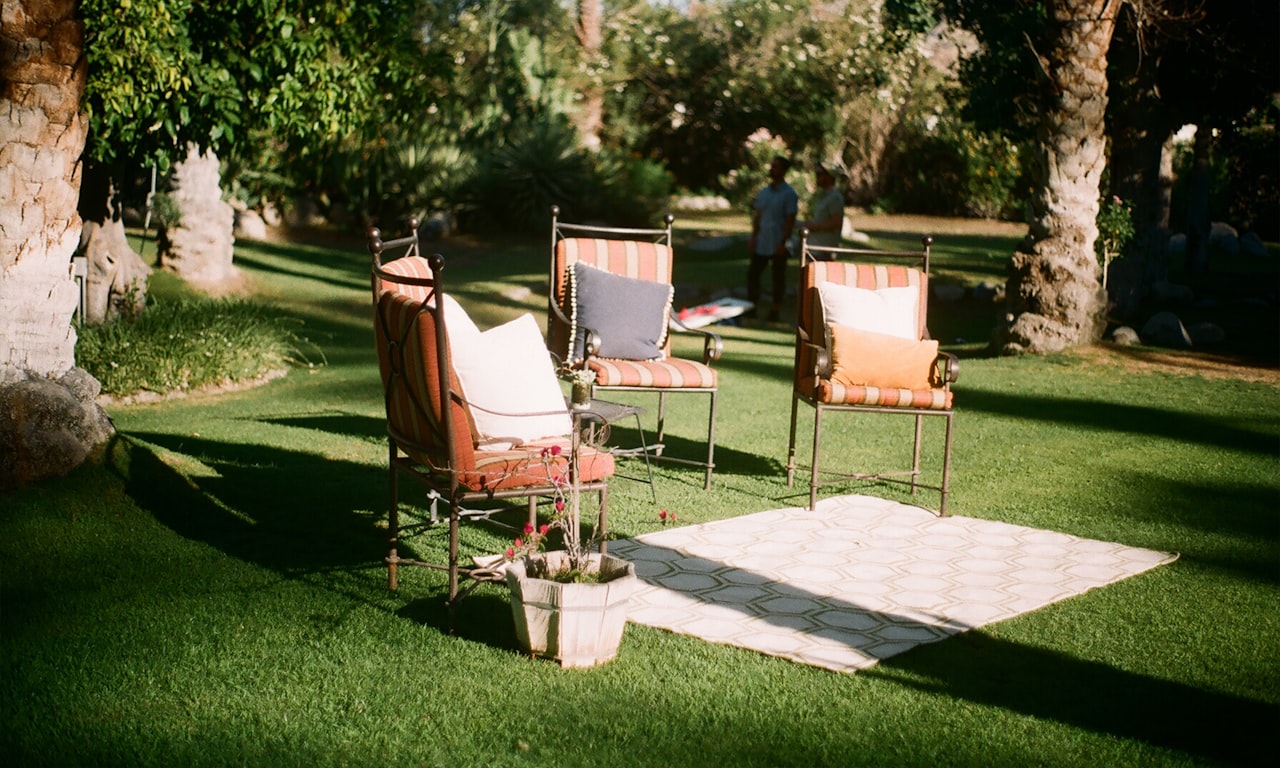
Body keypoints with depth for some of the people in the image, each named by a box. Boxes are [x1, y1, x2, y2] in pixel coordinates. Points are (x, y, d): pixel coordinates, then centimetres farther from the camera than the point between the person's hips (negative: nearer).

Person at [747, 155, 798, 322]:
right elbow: (757, 216, 13)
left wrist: (783, 243, -16)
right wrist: (753, 237, 4)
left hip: (777, 245, -6)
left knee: (778, 278, 4)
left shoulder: (789, 194, -8)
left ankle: (775, 311, 12)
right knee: (753, 274, 5)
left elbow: (790, 220, -11)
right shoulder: (763, 192, 11)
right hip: (761, 243, 6)